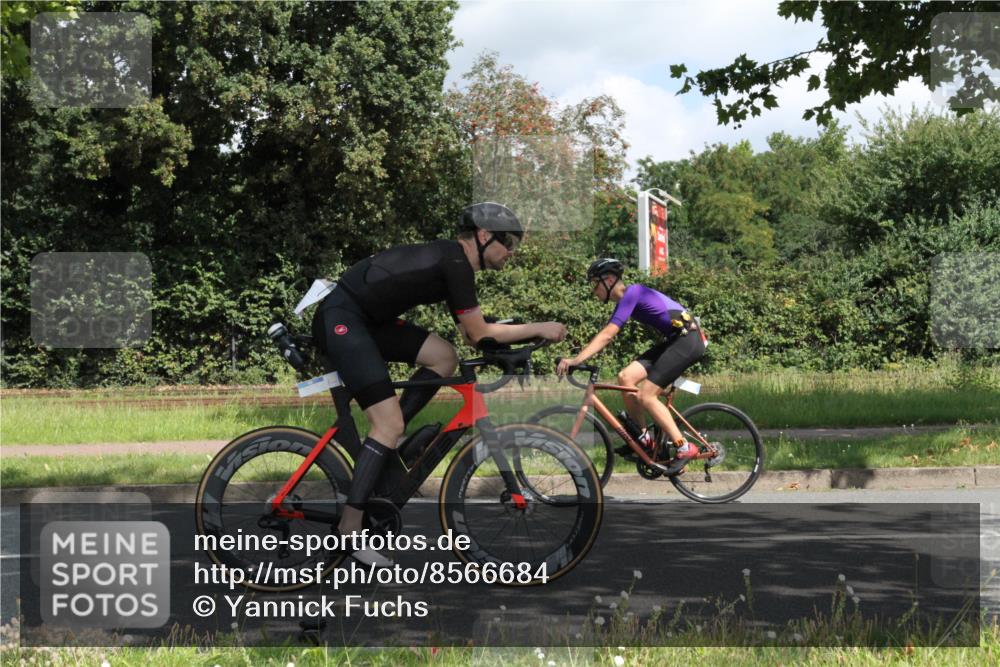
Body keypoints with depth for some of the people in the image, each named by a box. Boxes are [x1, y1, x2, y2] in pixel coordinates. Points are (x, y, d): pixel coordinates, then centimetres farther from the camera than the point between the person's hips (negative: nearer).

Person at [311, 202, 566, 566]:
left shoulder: (451, 260, 15)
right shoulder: (455, 263, -14)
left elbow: (471, 332, 19)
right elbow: (479, 334, -12)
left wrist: (524, 334, 9)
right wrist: (539, 328, -4)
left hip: (365, 318, 10)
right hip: (340, 319, -10)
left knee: (444, 356, 3)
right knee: (389, 423, -14)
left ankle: (384, 442, 8)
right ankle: (350, 529, -14)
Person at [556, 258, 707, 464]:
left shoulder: (632, 293, -16)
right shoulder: (626, 299, 13)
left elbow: (606, 335, -24)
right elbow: (606, 336, 14)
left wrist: (576, 360, -27)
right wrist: (577, 359, 6)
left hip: (688, 339, -9)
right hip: (674, 340, 9)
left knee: (645, 395, -13)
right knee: (626, 377, -1)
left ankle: (685, 448, -7)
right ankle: (643, 439, 9)